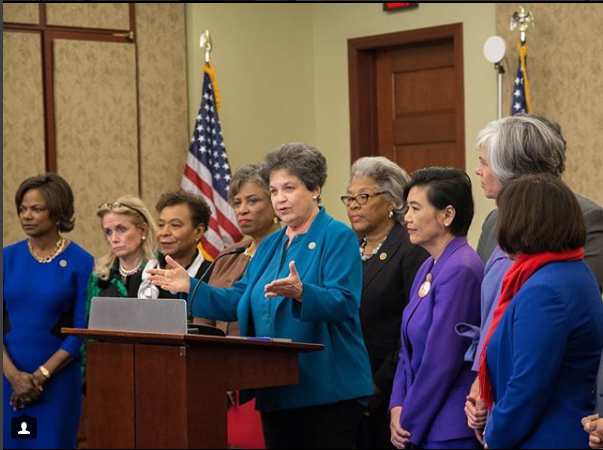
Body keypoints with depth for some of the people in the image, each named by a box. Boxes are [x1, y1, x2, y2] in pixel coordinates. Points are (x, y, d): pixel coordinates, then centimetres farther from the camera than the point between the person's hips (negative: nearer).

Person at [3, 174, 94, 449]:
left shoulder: (81, 262, -3)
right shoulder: (8, 257, 5)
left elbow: (82, 331, -5)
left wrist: (41, 375, -11)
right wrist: (13, 374, -11)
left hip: (57, 378, -2)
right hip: (9, 377, 2)